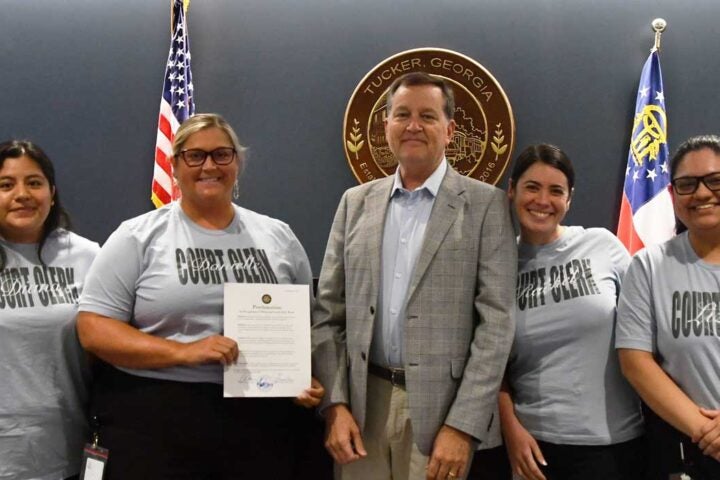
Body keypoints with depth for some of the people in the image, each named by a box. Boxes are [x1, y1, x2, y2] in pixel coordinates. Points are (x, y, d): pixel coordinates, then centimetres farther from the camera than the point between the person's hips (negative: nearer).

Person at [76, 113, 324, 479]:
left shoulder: (278, 236, 9)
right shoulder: (138, 237, -1)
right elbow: (93, 328, -6)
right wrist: (183, 352, -17)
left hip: (259, 417, 3)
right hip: (154, 417, -2)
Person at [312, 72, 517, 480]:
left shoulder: (485, 205, -2)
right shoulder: (356, 203, 8)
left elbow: (496, 321, -7)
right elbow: (329, 312, 7)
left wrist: (463, 425, -12)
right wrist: (334, 404, -2)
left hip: (440, 410, -3)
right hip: (362, 404, 3)